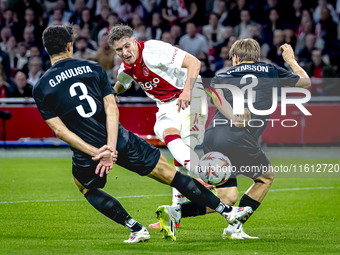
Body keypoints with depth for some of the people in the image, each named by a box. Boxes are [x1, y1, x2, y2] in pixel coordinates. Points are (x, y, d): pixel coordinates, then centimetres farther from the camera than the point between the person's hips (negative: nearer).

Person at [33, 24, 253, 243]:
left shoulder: (41, 89, 1)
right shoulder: (93, 68, 4)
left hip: (87, 153, -1)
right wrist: (111, 148, -12)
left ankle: (136, 229, 20)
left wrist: (95, 152, -10)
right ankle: (227, 211, 17)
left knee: (86, 187, 32)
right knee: (171, 175, 13)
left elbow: (59, 129, -7)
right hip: (121, 142, 1)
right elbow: (112, 110, -6)